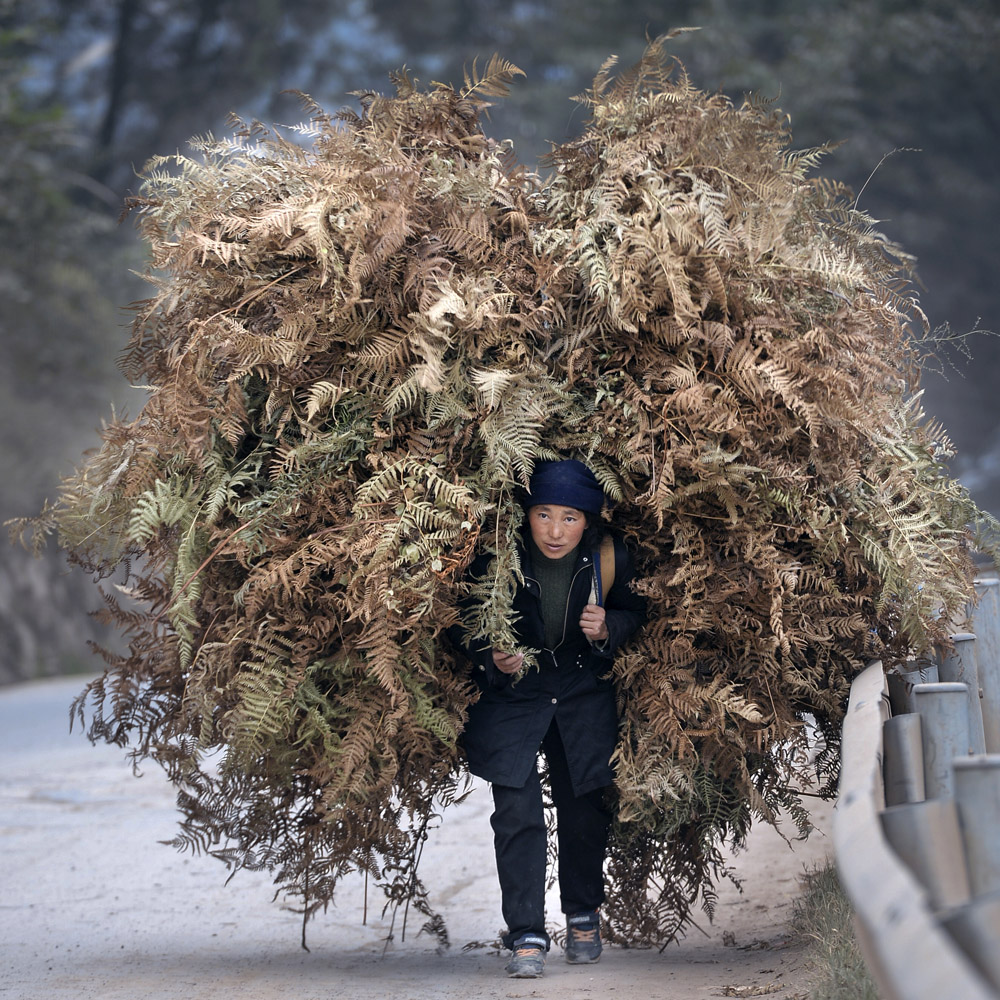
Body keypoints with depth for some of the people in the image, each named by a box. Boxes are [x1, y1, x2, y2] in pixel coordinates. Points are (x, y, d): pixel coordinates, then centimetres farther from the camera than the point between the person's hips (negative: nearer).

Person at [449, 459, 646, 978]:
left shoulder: (609, 559, -15)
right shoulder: (496, 559, -21)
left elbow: (635, 611, 4)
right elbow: (462, 626, -6)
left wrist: (607, 628, -18)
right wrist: (492, 658, -25)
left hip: (584, 696, 2)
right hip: (511, 697, -2)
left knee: (584, 807, 10)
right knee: (517, 811, -14)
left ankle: (583, 916, 33)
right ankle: (526, 936, -9)